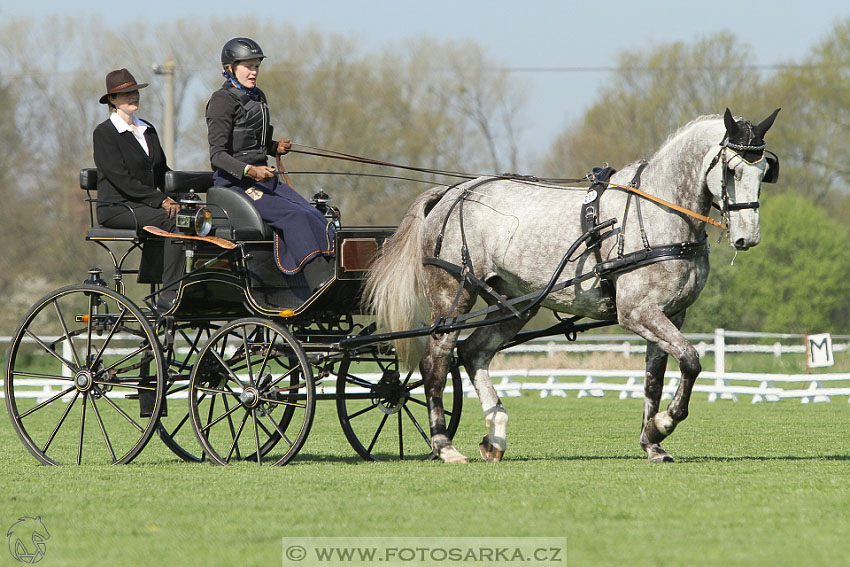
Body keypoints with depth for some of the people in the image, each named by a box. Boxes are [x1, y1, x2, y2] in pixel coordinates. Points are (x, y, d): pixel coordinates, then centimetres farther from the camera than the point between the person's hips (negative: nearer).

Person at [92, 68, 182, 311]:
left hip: (146, 206, 7)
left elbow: (161, 171, 19)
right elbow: (120, 177, -15)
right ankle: (169, 295, -31)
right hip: (116, 207, -7)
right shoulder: (104, 133, -5)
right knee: (173, 220, -30)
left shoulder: (147, 131, 19)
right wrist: (159, 200, -21)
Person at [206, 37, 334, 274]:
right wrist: (249, 171, -29)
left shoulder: (257, 97, 17)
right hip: (233, 181, -8)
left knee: (315, 217, -12)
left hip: (263, 177, 8)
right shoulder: (222, 101, -8)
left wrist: (276, 147, 8)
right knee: (294, 216, -25)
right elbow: (218, 154, -15)